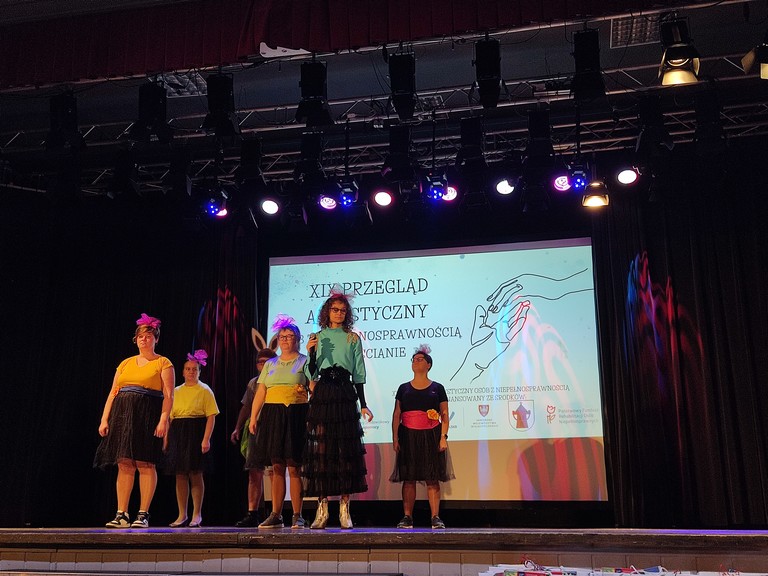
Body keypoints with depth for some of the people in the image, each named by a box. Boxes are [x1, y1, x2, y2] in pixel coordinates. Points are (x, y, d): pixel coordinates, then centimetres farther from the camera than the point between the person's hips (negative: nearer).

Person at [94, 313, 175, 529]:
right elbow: (113, 393, 14)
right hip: (122, 415, 5)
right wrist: (104, 419, 4)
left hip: (147, 417, -4)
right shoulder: (126, 363, 18)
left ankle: (143, 515, 0)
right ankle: (122, 515, 6)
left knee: (145, 464, -5)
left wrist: (163, 421, -16)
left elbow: (168, 396, -5)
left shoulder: (163, 363, 4)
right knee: (124, 464, 2)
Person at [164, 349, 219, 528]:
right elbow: (169, 416, 13)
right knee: (180, 475, 5)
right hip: (177, 434, 4)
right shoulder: (176, 391, 14)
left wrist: (206, 439, -17)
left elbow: (211, 416, -7)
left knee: (195, 474, -4)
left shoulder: (204, 390, 1)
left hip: (196, 433, -4)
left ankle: (197, 515, 4)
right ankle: (182, 516, 12)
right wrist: (166, 438, 3)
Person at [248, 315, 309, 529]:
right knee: (277, 467, 4)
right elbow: (260, 392, 12)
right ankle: (275, 515, 8)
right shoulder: (270, 364, 18)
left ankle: (297, 516, 0)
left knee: (294, 467, -5)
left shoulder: (304, 361, 7)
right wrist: (253, 418, 4)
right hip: (272, 415, 4)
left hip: (296, 415, -4)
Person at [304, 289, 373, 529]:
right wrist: (310, 353, -9)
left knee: (346, 448, -4)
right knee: (321, 448, -4)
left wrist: (363, 404, 3)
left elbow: (359, 373, 9)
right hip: (322, 394, 1)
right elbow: (311, 373, 9)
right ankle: (322, 507, 0)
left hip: (345, 394, 0)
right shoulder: (317, 337, 12)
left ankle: (345, 509, 0)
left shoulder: (353, 338, 11)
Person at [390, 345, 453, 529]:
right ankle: (407, 517, 4)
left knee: (432, 478, -3)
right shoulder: (404, 388, 12)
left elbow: (445, 415, 4)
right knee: (409, 478, 1)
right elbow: (396, 415, 9)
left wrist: (443, 437, -8)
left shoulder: (437, 388, 7)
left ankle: (435, 517, 0)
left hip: (431, 437, -2)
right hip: (408, 437, 2)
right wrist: (395, 438, 0)